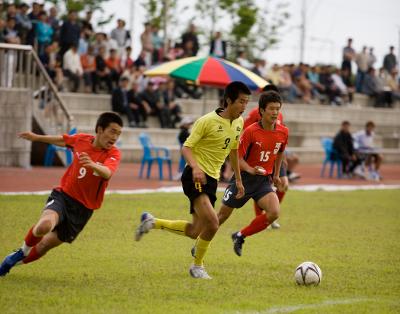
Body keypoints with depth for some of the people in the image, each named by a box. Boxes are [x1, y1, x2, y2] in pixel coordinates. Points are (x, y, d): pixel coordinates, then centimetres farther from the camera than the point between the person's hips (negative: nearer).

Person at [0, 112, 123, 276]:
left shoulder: (113, 154, -13)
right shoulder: (81, 140, -3)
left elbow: (107, 173, -36)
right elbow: (61, 140, 21)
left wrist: (93, 164, -57)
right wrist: (36, 137, 34)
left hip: (83, 209, 0)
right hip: (63, 195, 0)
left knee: (42, 247, 6)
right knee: (44, 225, -32)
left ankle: (16, 259, 36)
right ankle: (24, 250, -2)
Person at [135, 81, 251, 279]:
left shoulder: (239, 123, 9)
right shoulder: (207, 121, -13)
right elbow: (186, 147, -13)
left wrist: (238, 179, 25)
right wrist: (195, 167, -31)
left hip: (212, 180, 8)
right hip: (195, 176, -8)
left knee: (195, 232, 7)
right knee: (212, 223, -23)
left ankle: (152, 223, 27)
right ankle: (197, 266, -1)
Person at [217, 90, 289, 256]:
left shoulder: (283, 132, -3)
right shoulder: (251, 131, -17)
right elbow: (237, 157, -15)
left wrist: (276, 175, 24)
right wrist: (250, 169, -33)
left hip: (264, 180, 3)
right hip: (243, 178, -3)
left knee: (274, 213, -21)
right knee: (222, 216, 6)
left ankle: (240, 236, 0)